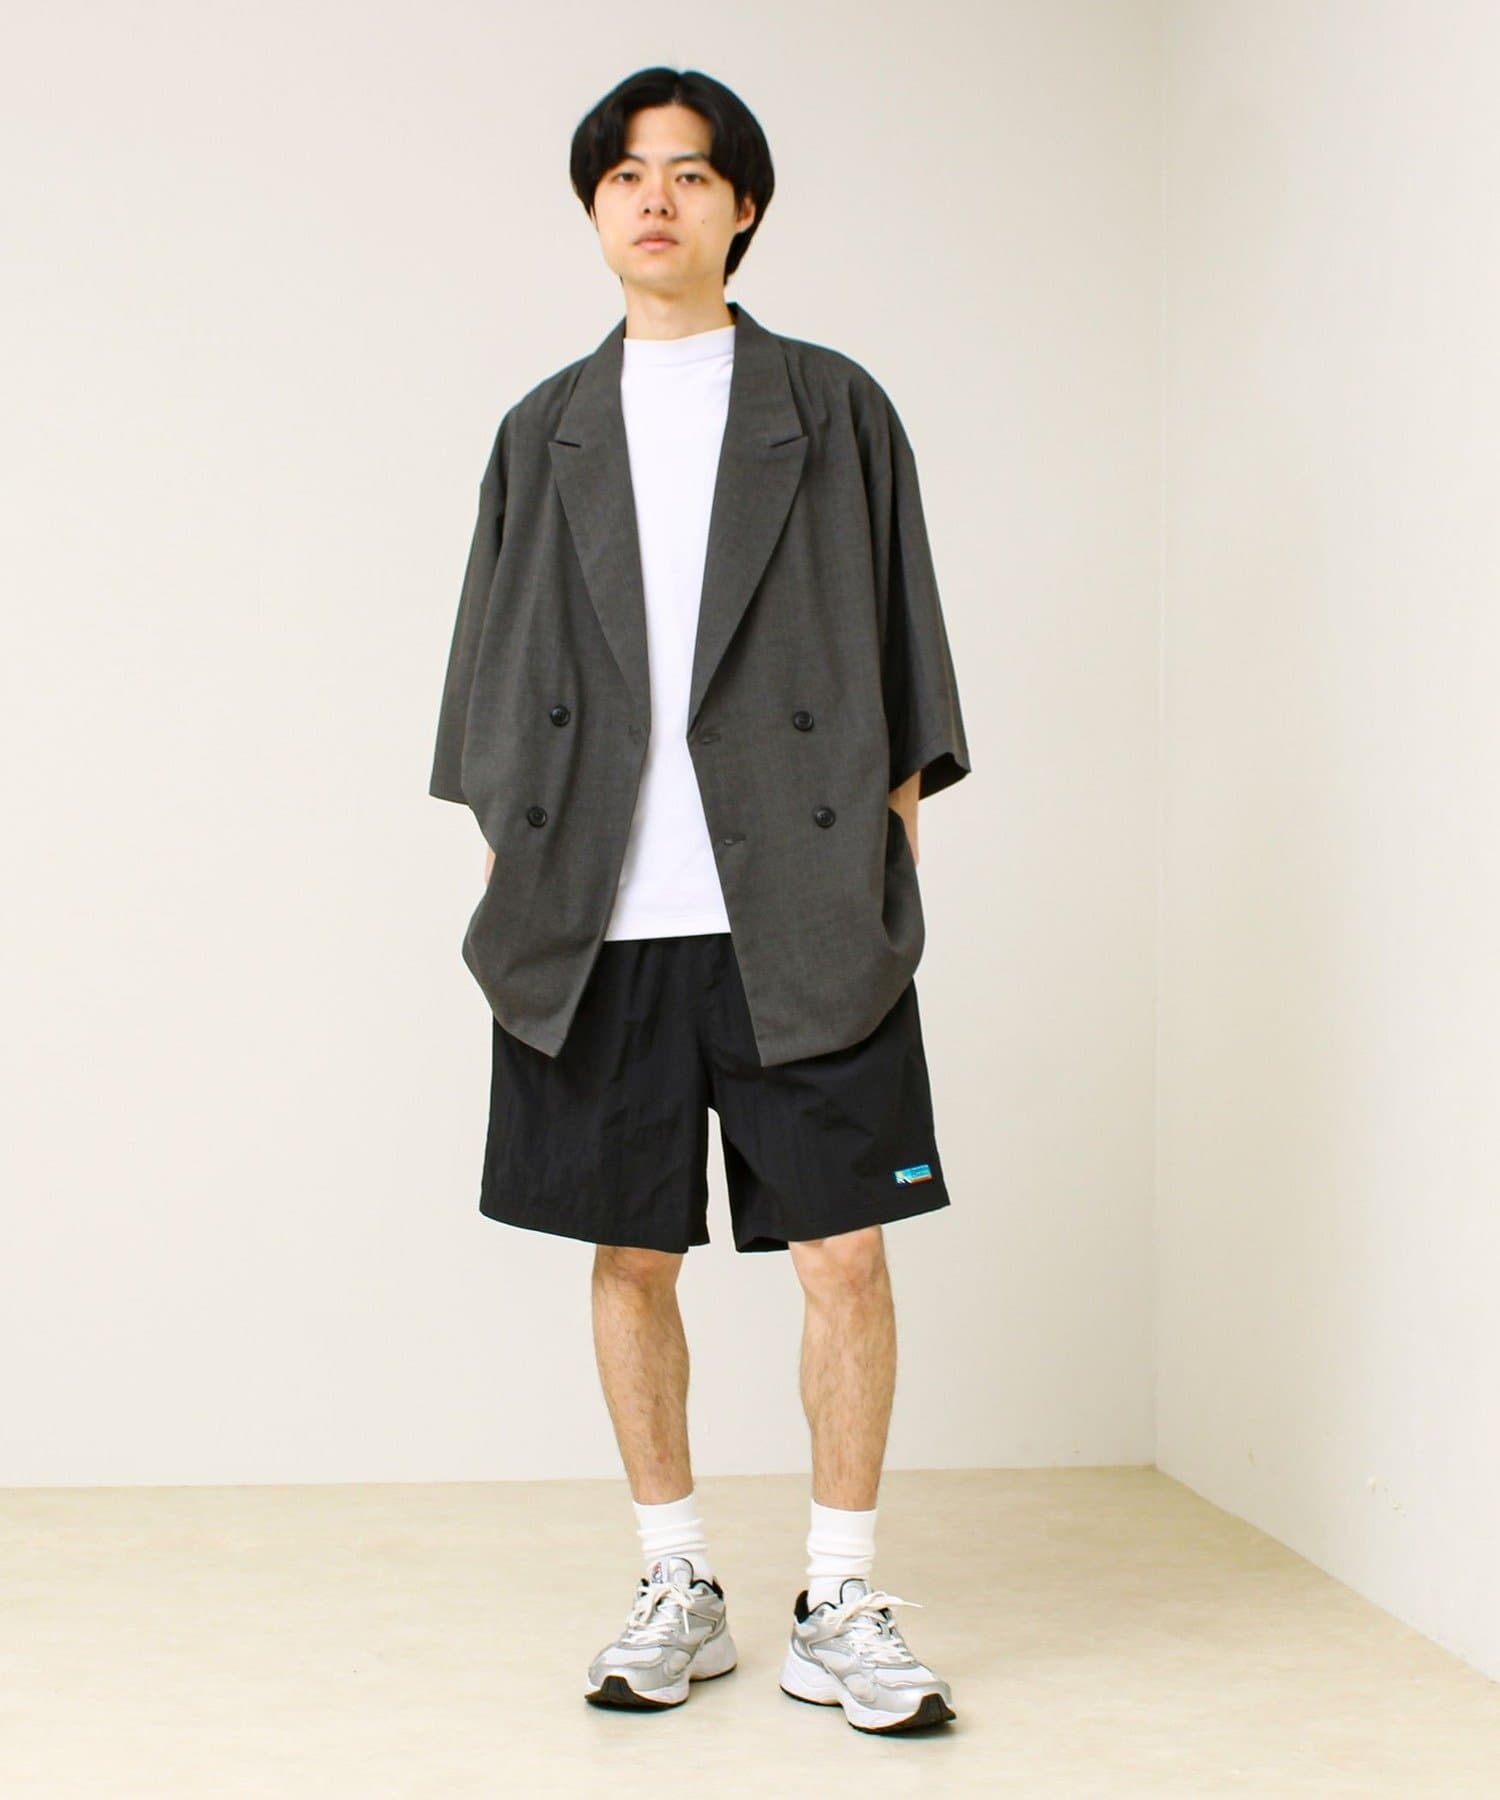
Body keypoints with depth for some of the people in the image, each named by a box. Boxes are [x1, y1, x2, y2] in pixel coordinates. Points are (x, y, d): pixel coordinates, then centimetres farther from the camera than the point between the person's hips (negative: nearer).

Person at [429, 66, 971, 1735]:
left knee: (844, 1251, -3)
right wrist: (504, 847, 7)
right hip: (599, 919, 2)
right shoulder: (546, 433, 14)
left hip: (799, 914, -2)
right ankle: (677, 1591, 20)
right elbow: (499, 663, 15)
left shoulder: (833, 410, 9)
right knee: (629, 1255, 6)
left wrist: (893, 827, 0)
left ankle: (838, 1609, 9)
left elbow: (898, 644, 8)